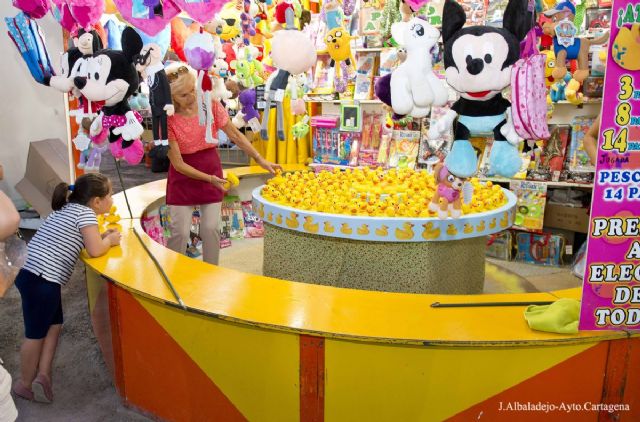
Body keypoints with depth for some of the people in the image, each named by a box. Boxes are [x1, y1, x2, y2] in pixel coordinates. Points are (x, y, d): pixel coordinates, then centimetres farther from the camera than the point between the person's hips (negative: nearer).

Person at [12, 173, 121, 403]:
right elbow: (95, 250, -20)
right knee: (36, 334, 7)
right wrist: (110, 240, -1)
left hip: (30, 273, 9)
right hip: (41, 279, -9)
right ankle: (25, 384, 23)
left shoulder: (68, 209, 16)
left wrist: (102, 236, 12)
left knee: (54, 325, 19)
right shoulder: (85, 212, -11)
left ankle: (42, 375, 20)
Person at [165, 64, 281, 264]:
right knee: (180, 232, -5)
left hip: (211, 167, 2)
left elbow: (235, 135, -3)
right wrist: (210, 179, -22)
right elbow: (178, 164, -15)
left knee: (210, 228, 0)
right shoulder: (167, 119, -17)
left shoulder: (210, 105, -12)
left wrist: (261, 160, -9)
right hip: (183, 175, -2)